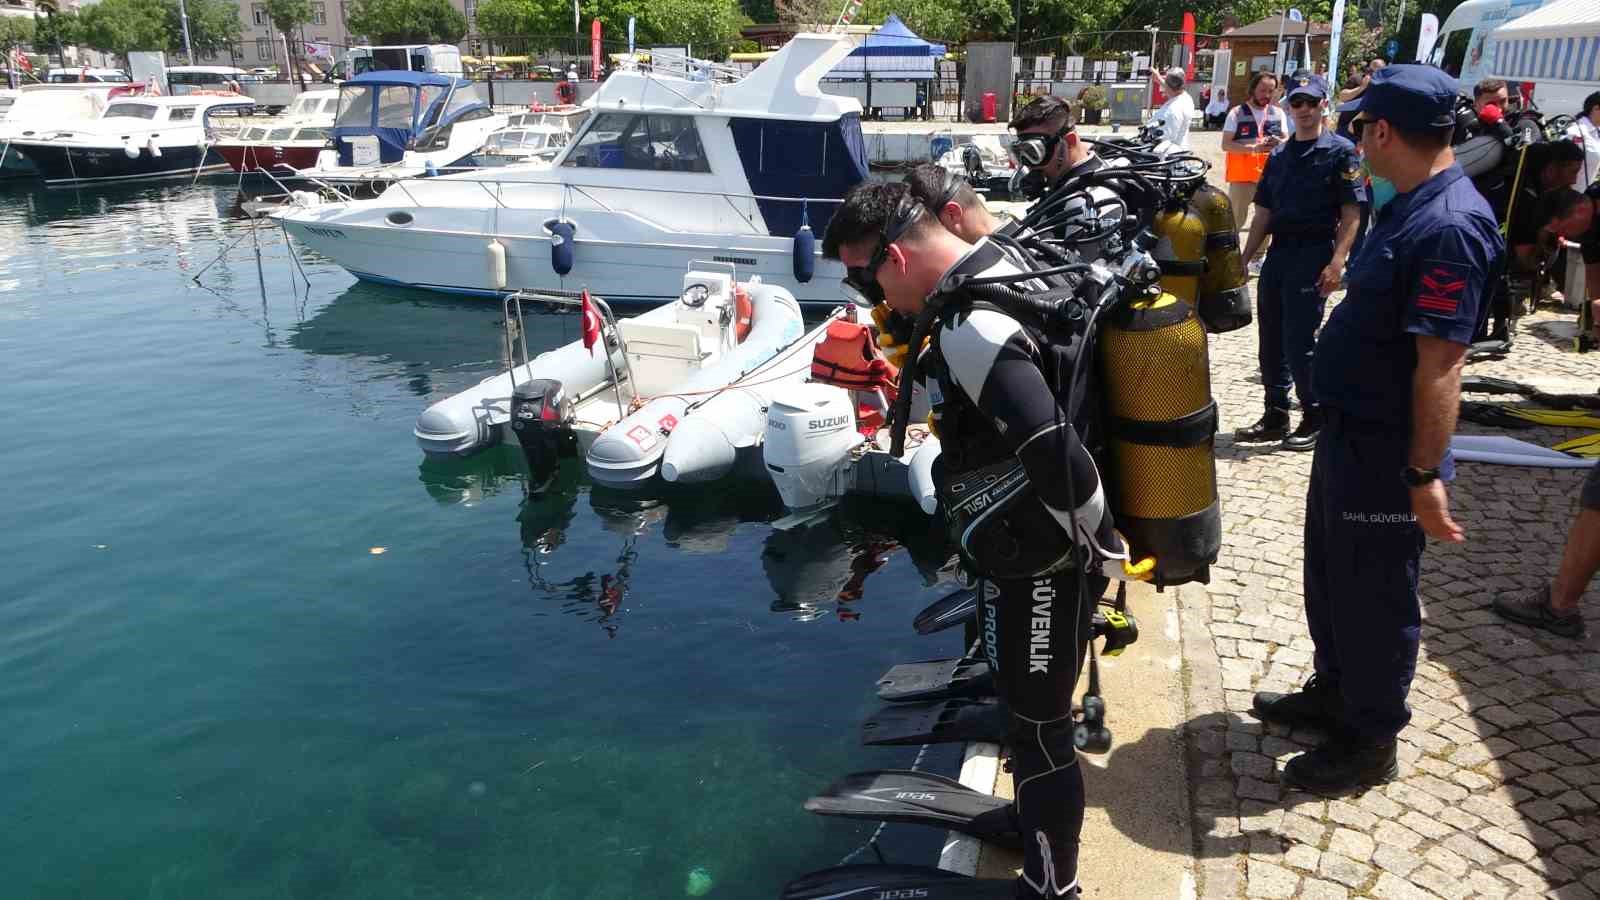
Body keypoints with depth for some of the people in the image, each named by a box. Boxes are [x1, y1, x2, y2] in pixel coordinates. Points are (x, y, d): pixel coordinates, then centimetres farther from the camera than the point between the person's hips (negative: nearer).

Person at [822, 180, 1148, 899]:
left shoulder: (968, 329, -28)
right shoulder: (1004, 273, 4)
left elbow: (1059, 456, -35)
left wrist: (1102, 550, -20)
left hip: (1041, 567, -10)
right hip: (1028, 552, 10)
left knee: (1038, 725, 7)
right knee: (1027, 707, 27)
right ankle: (1035, 820, 49)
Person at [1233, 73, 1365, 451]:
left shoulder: (1340, 151, -3)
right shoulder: (1279, 155, 15)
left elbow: (1351, 214, -9)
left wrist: (1336, 262, -18)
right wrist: (1245, 257, 10)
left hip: (1314, 254, -6)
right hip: (1278, 253, 6)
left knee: (1299, 341, -6)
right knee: (1270, 339, 10)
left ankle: (1315, 419, 9)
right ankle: (1275, 416, 22)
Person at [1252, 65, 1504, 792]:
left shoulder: (1449, 226, -25)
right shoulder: (1410, 207, 7)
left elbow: (1440, 366, -27)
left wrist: (1426, 475, -25)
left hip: (1384, 452, -10)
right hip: (1349, 431, 10)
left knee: (1373, 596, 6)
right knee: (1328, 575, 23)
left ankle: (1370, 741, 24)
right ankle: (1333, 694, 42)